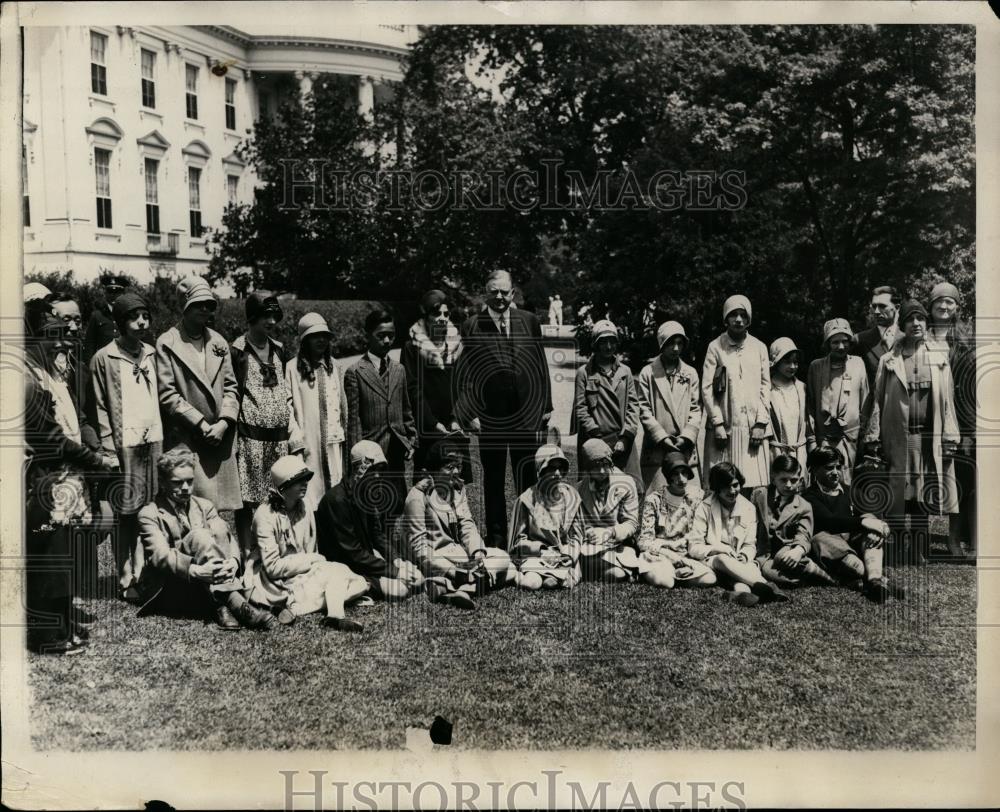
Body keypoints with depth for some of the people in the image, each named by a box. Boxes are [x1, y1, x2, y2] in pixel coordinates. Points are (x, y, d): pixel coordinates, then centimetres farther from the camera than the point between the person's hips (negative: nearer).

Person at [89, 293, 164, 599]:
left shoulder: (151, 354, 14)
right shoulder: (104, 358, -1)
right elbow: (99, 409, -1)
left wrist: (163, 437, 10)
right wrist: (109, 449, -7)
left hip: (154, 442, 4)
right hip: (124, 447, -4)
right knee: (125, 515, -1)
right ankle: (127, 580, 7)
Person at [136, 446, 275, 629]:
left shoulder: (204, 506, 14)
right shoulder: (149, 514, 0)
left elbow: (228, 539, 0)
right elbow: (159, 556, -17)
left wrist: (233, 561, -24)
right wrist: (195, 571, -34)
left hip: (208, 589, 4)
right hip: (168, 590, -4)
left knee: (219, 527, -19)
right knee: (199, 535, -27)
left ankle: (223, 606, -31)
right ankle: (236, 604, -39)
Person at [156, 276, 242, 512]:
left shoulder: (218, 342, 15)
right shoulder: (167, 343, 0)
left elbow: (230, 386, 12)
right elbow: (167, 395, -6)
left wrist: (224, 422, -3)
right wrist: (201, 424, -11)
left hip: (219, 439, 5)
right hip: (184, 441, -4)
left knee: (217, 508, 5)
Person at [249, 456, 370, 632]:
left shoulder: (304, 509, 6)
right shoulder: (265, 515, -15)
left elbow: (312, 551, 9)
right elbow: (273, 567, -18)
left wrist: (314, 561, -11)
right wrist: (310, 560, -13)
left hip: (304, 572, 7)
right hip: (276, 583, -7)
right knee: (335, 571, -27)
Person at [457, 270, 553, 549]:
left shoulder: (528, 321, 6)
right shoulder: (472, 326, -1)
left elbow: (541, 366, 10)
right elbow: (464, 373, -2)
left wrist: (546, 405, 7)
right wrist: (470, 413, -8)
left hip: (526, 413, 2)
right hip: (489, 416, -1)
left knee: (527, 479, 6)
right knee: (493, 480, 9)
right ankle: (496, 538, 19)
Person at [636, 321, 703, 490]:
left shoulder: (691, 373, 14)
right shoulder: (648, 373, 6)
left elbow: (696, 409, 10)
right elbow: (644, 410, 1)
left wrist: (686, 437, -5)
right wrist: (662, 437, -8)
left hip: (686, 450, 2)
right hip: (656, 450, -2)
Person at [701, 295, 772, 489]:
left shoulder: (759, 348, 10)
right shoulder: (715, 348, 1)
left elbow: (765, 386, 9)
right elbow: (706, 388, -2)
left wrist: (761, 423, 0)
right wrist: (717, 424, -8)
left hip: (754, 429, 2)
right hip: (725, 428, -2)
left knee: (756, 486, -2)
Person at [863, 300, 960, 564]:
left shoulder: (940, 358, 9)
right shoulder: (888, 361, 6)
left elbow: (948, 401, 7)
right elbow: (877, 401, 4)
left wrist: (950, 438, 1)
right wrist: (873, 438, -1)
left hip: (931, 440, 1)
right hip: (899, 440, -1)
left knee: (925, 502, 2)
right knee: (901, 502, -1)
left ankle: (920, 557, 9)